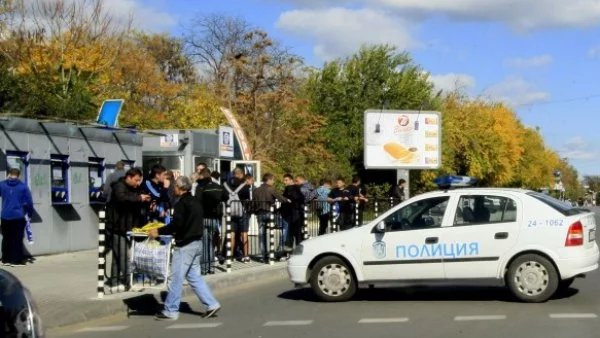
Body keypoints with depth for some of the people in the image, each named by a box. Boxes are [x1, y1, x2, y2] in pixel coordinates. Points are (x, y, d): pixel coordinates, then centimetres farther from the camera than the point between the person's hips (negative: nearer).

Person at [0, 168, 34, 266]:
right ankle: (16, 260, -4)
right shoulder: (23, 186, 0)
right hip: (18, 216, -2)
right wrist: (30, 213, 9)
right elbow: (29, 202, -1)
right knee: (17, 239, 0)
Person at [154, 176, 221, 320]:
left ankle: (170, 311, 3)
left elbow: (177, 224, -21)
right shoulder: (196, 202, 13)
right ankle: (212, 304, 10)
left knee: (176, 278, -2)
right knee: (194, 276, 15)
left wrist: (159, 232, -13)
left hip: (185, 245, -9)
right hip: (197, 242, 9)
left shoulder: (182, 203, -14)